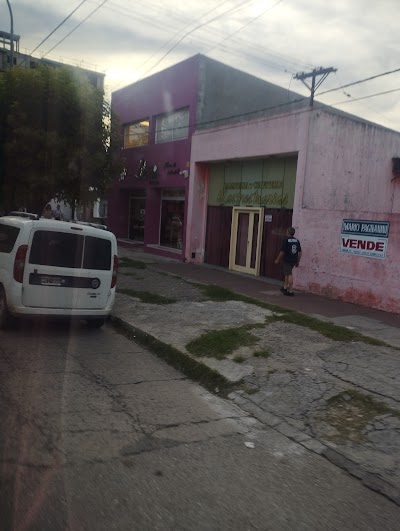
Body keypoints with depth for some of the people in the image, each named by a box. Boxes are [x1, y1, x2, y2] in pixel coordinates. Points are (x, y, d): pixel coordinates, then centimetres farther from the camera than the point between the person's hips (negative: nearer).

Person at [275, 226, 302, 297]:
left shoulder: (286, 240, -11)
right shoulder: (297, 241, 8)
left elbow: (282, 251, -12)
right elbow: (300, 252, 10)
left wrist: (278, 259, 0)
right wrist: (298, 261, 18)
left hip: (287, 260, -7)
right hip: (294, 260, 7)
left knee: (289, 275, -5)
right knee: (287, 273, 22)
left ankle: (290, 291, -4)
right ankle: (285, 287, 29)